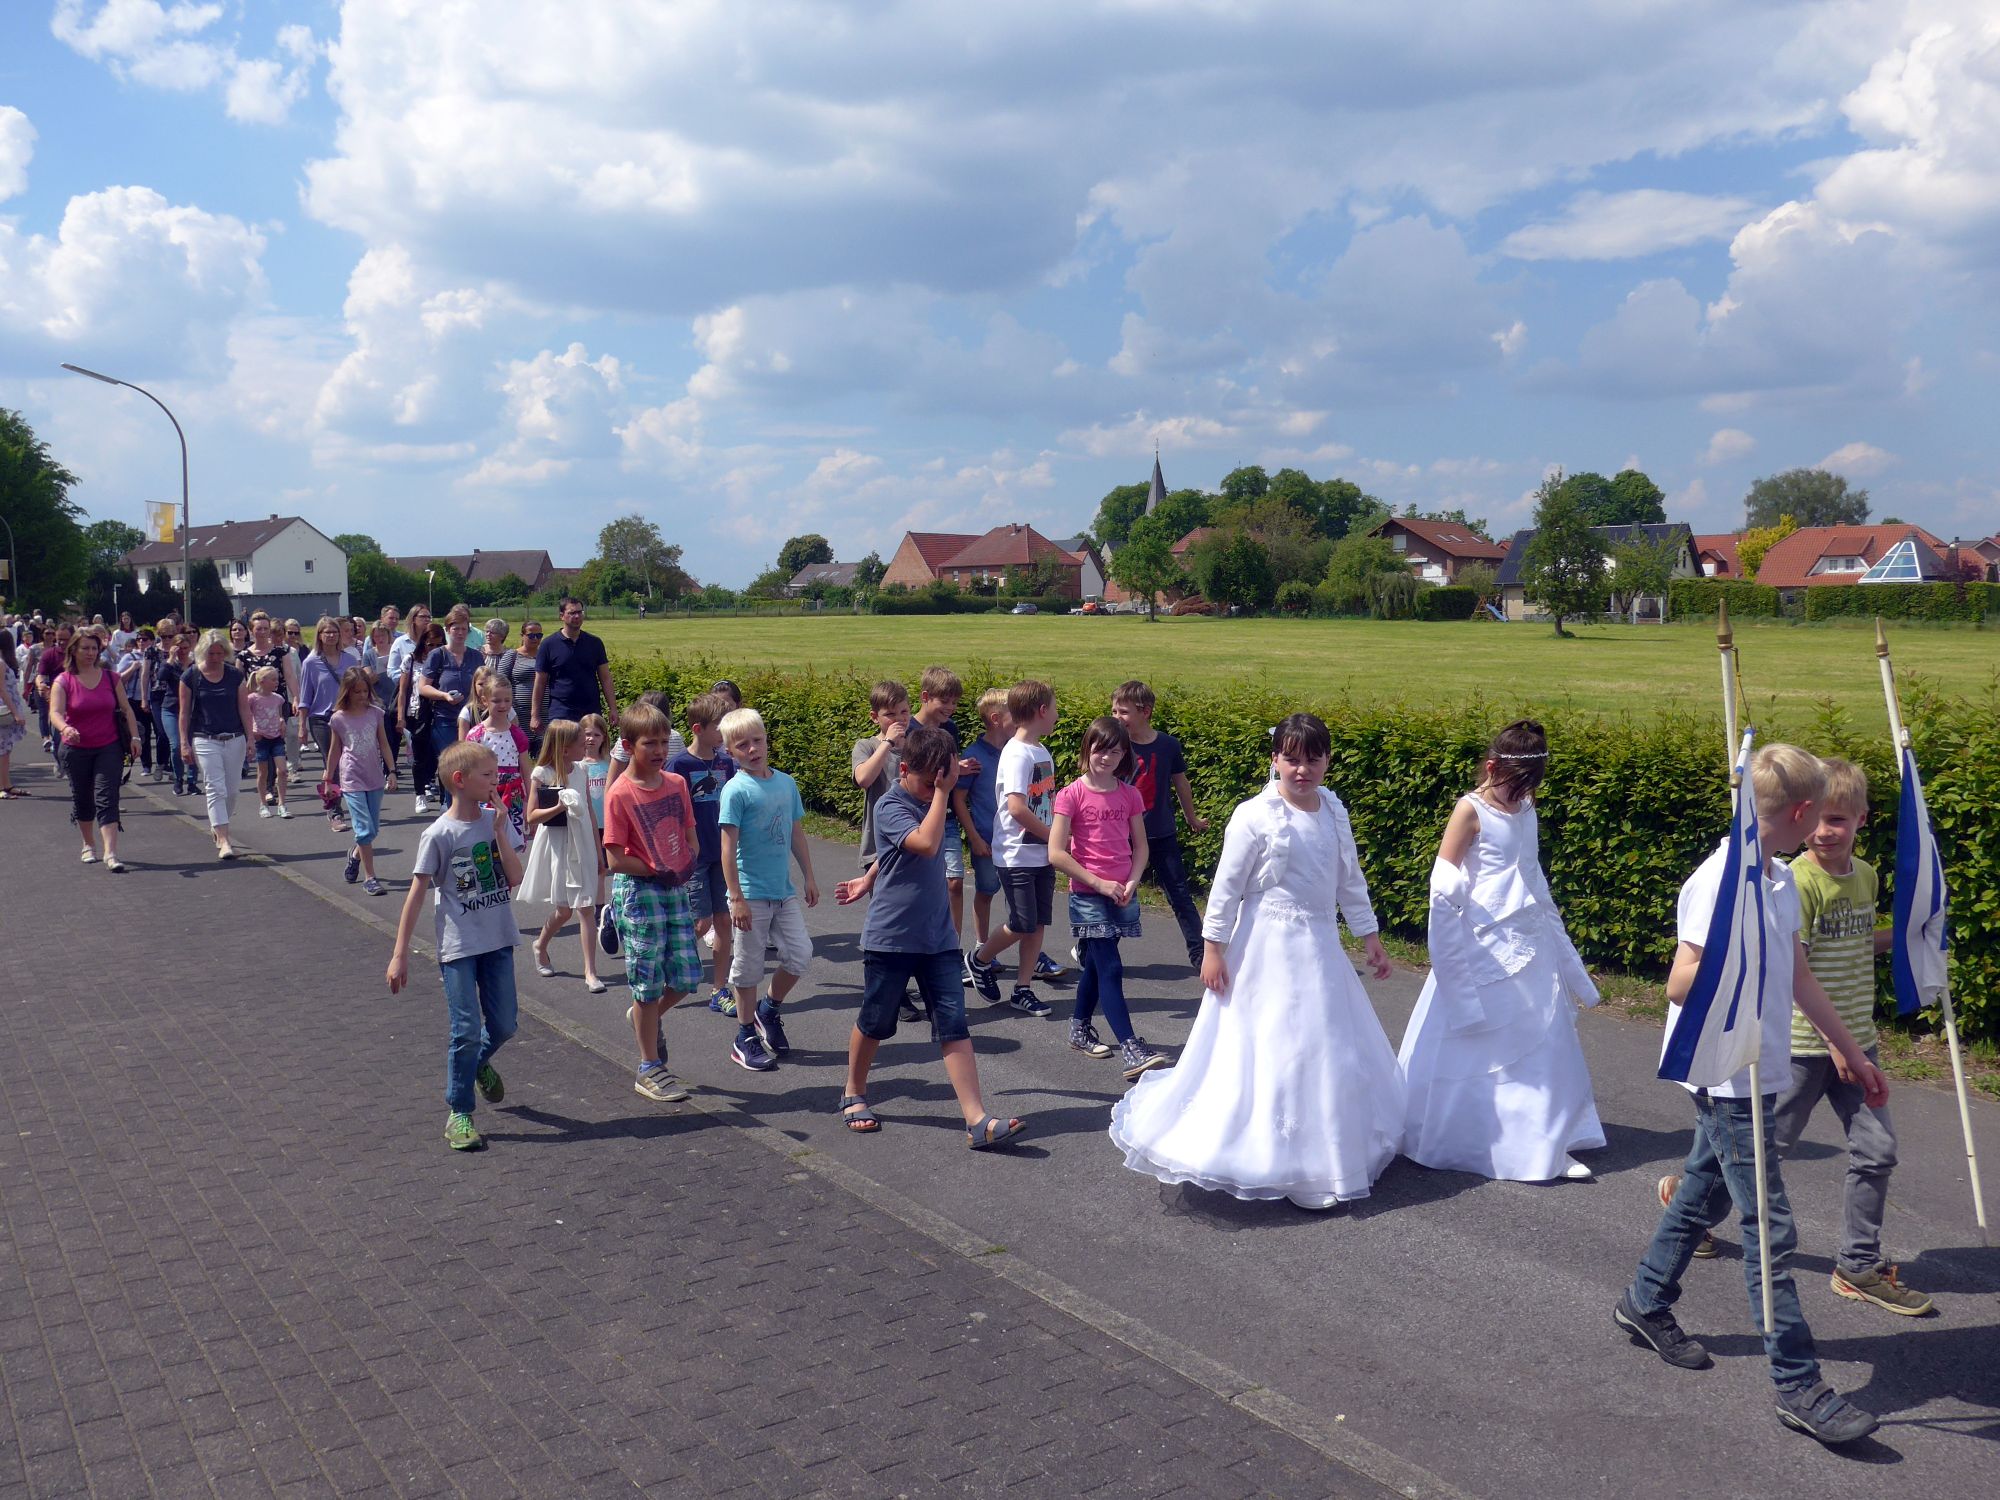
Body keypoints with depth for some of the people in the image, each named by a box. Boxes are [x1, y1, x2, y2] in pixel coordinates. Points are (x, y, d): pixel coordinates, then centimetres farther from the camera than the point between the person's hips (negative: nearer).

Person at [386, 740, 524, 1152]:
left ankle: (479, 1064, 44)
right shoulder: (439, 834, -12)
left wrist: (500, 832, -13)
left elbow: (515, 878, -5)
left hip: (498, 941, 5)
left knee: (504, 1025, 11)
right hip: (459, 947, -5)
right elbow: (417, 893, -8)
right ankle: (458, 1113, 11)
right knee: (467, 1030, -4)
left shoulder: (495, 822, 1)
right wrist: (400, 953, -9)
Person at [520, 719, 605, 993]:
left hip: (581, 845, 3)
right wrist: (559, 807, -25)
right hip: (556, 846, -3)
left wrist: (598, 849, 10)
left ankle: (590, 972, -3)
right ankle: (540, 946, 37)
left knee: (585, 907, -3)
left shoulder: (580, 771, 5)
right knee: (564, 909, 6)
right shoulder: (541, 774, -8)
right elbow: (532, 817, -9)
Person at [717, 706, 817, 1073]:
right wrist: (737, 897, -16)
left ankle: (769, 1010, 28)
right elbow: (728, 847, -13)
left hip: (783, 890, 5)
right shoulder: (736, 790, -12)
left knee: (800, 954, 4)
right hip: (751, 894, -5)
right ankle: (746, 1039, 19)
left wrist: (809, 877, 15)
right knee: (749, 966, 5)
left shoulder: (786, 783, 5)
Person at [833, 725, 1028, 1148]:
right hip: (890, 936, -6)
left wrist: (869, 881, 36)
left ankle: (977, 1120, -9)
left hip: (937, 937, 6)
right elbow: (926, 844, -34)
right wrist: (942, 792, -26)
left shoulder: (929, 801, 8)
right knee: (875, 1023, 11)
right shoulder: (890, 807, -16)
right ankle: (853, 1094, 35)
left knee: (953, 1026, -3)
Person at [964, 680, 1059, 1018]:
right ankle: (979, 960, 22)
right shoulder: (1017, 754, -17)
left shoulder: (1042, 752, 10)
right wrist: (1054, 836, -16)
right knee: (1023, 924, -3)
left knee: (1038, 923, 8)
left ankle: (1023, 989, 17)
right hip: (1017, 855, -8)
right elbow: (1017, 808, -25)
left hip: (1042, 854, 8)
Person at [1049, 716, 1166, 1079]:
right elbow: (1056, 853, -12)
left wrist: (1132, 882, -7)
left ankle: (1080, 1028, 34)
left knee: (1096, 964, 15)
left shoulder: (1129, 795, 6)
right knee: (1110, 969, -11)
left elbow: (1140, 847, 11)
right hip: (1088, 896, -4)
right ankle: (1131, 1050, -15)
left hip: (1122, 895, 4)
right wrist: (1100, 884, -14)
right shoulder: (1072, 795, -7)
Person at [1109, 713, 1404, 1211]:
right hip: (1269, 949, -6)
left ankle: (1324, 1153, 32)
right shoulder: (1255, 816, -14)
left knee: (1332, 1048, 14)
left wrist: (1369, 938, 14)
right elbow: (1227, 885, -11)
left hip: (1321, 946, 7)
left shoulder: (1333, 810, 5)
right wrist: (1212, 949, -11)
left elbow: (1351, 880, 13)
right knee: (1268, 1050, -2)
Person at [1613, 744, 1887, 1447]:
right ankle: (1799, 1387, 4)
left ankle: (1646, 1304, 38)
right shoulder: (1721, 882, -21)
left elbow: (1797, 975, 19)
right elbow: (1681, 983, -24)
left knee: (1703, 1192, 21)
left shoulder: (1782, 882, 7)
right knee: (1771, 1229, -4)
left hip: (1755, 1075, 9)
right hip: (1728, 1079, -9)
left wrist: (1849, 1049, 24)